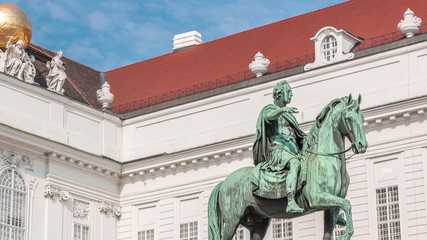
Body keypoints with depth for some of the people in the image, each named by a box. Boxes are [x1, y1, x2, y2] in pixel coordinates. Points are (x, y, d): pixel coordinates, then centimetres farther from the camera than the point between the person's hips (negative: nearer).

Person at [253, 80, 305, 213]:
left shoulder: (288, 114, 31)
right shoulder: (270, 109, 7)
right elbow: (269, 116, -19)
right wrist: (283, 109, -38)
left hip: (293, 150, 9)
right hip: (277, 150, -9)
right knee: (294, 163, -38)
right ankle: (291, 203, -54)